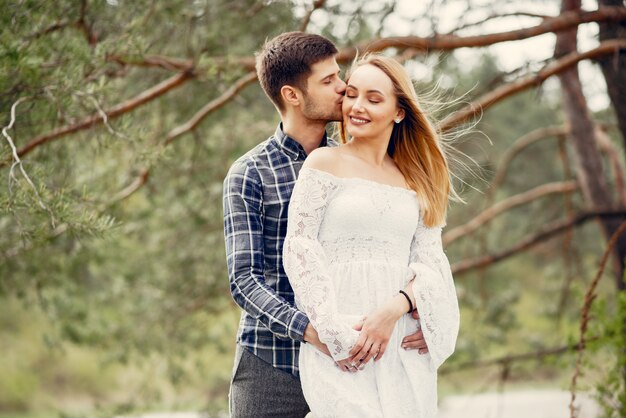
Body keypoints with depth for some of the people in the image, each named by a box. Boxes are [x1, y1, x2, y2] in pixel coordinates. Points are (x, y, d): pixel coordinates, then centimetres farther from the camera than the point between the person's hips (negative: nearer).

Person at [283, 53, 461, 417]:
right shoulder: (326, 163, 5)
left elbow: (430, 261, 6)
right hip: (342, 346, -4)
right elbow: (299, 249, -2)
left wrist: (393, 309, -14)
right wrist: (335, 331, -14)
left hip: (403, 345, 4)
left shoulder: (417, 182, 15)